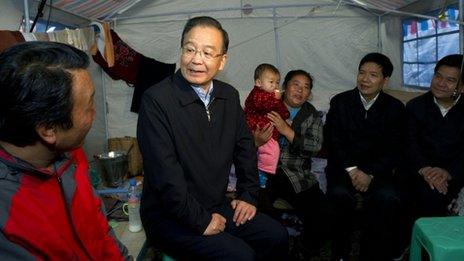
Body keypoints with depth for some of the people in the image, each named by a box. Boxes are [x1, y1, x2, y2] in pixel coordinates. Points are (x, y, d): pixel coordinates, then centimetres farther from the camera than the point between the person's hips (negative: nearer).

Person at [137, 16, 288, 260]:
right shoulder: (156, 100, -20)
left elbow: (245, 146, 14)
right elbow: (164, 174, -23)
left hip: (218, 206, 7)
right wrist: (200, 221, -18)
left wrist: (248, 195, 8)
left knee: (277, 238, 0)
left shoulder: (229, 96, 2)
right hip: (170, 216, -6)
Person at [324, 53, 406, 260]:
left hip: (378, 170, 1)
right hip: (343, 166, 0)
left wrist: (370, 173, -16)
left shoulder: (395, 108, 5)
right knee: (339, 194, -31)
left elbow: (395, 149, -1)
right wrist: (351, 169, -17)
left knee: (388, 198, -30)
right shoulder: (340, 101, 3)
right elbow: (332, 141, -3)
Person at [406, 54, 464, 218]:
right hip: (423, 168, 1)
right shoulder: (416, 106, 8)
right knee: (430, 192, -29)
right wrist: (424, 169, -19)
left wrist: (449, 172, -23)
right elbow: (410, 143, -1)